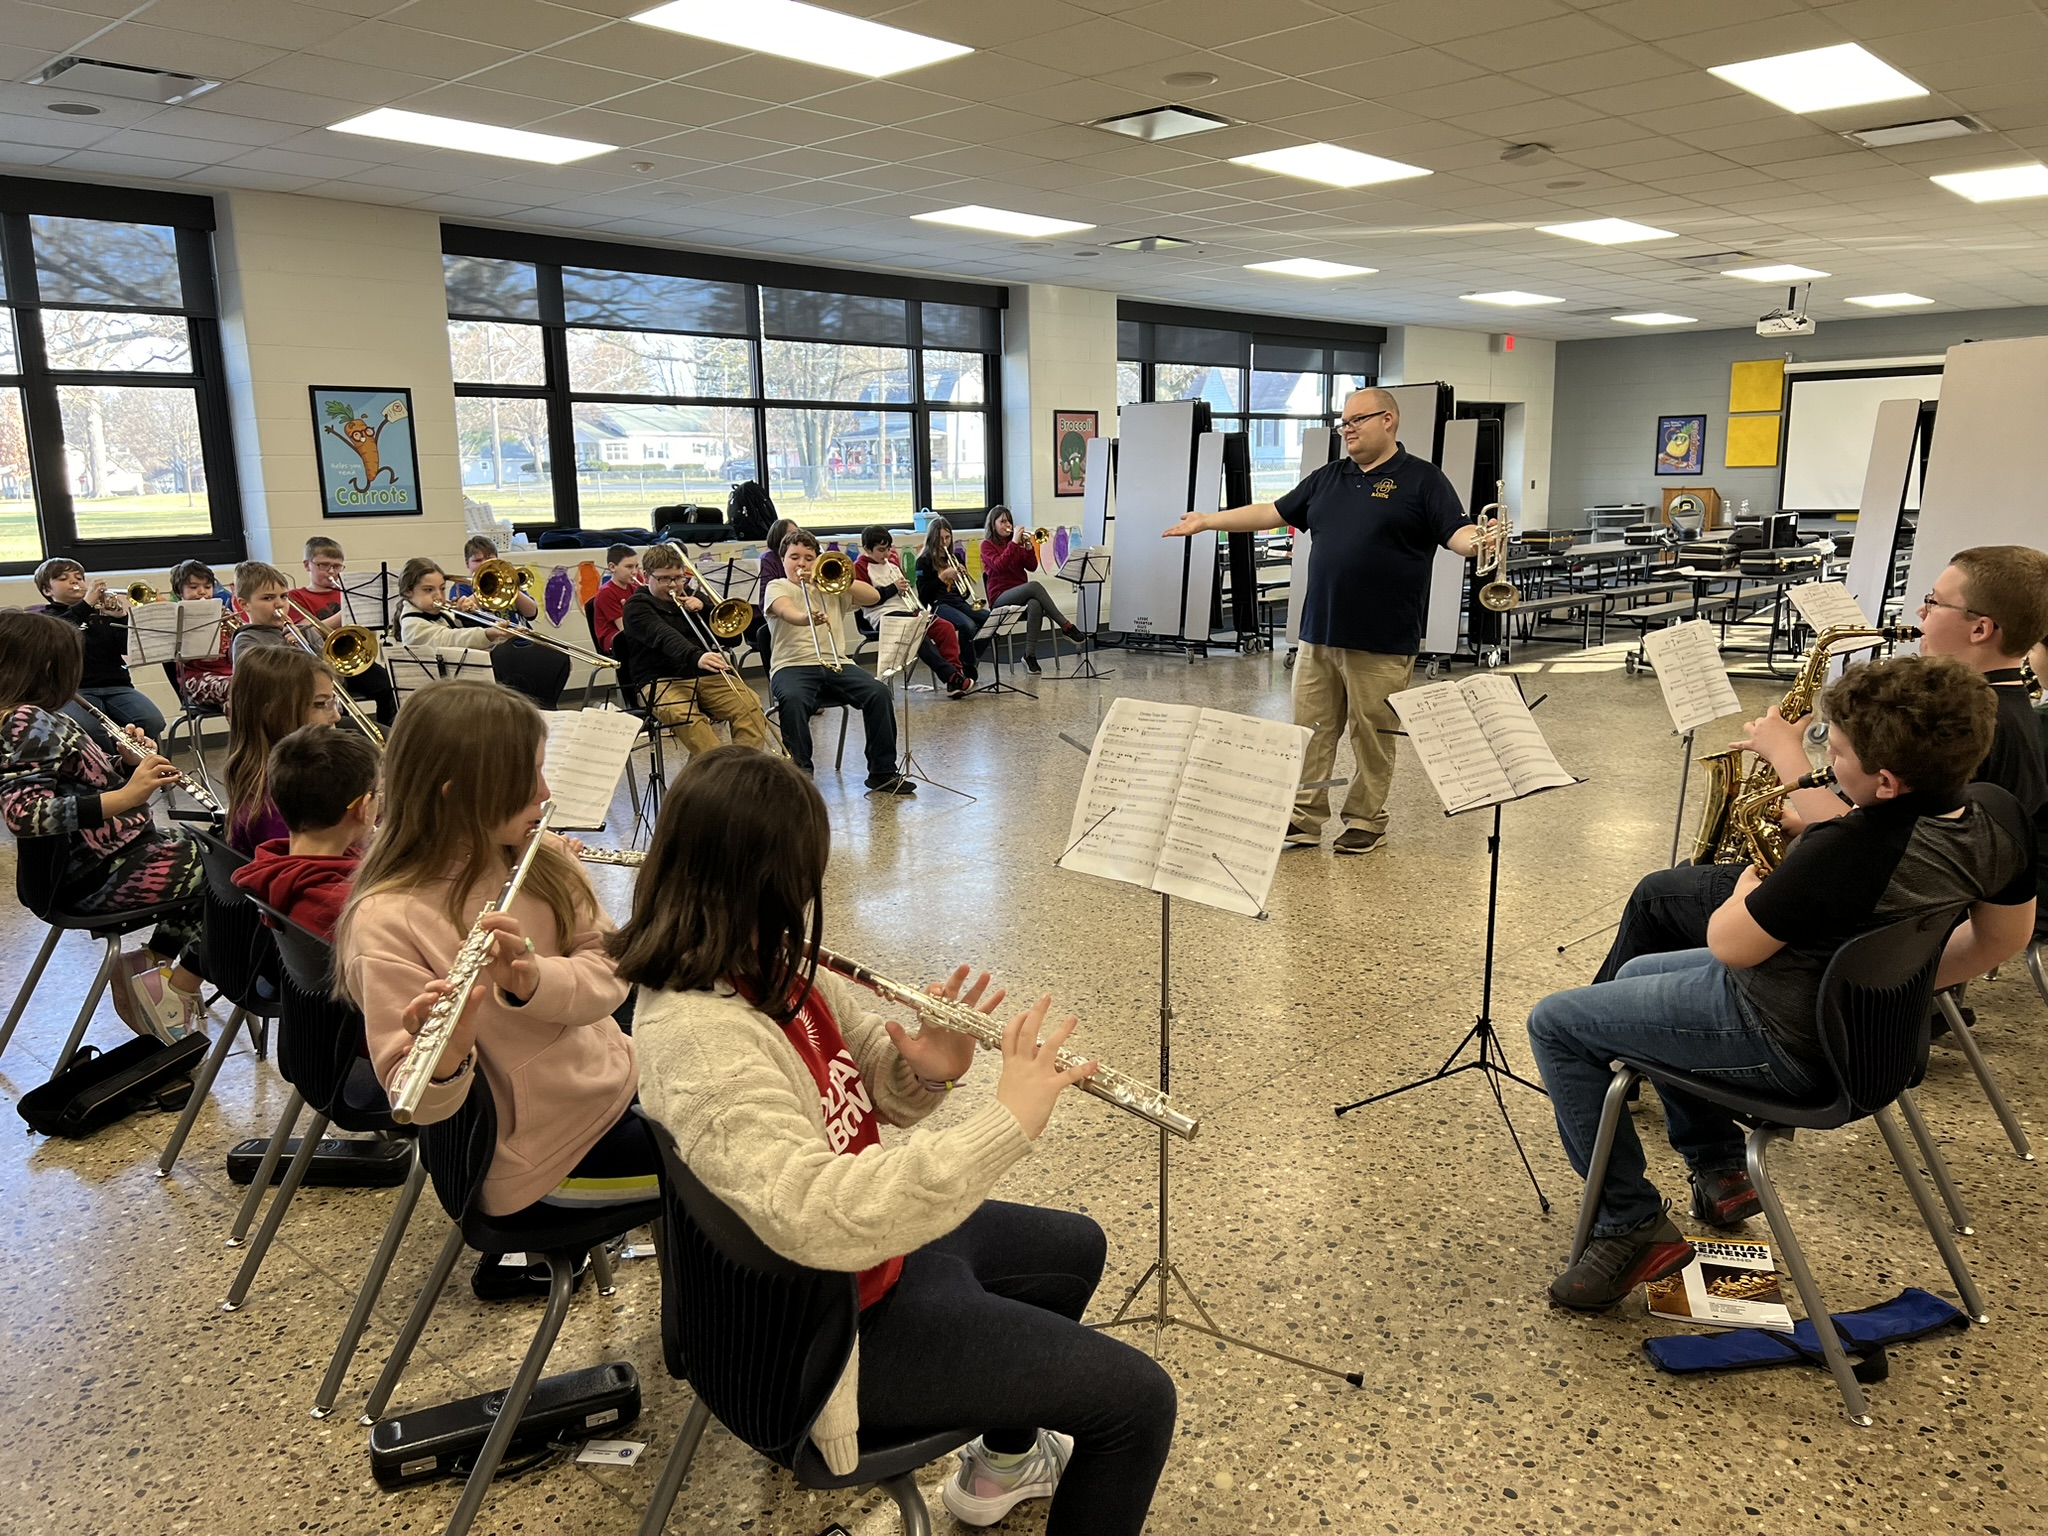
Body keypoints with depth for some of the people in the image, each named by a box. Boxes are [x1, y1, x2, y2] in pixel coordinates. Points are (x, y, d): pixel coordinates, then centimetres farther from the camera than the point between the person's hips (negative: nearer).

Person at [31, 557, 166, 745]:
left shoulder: (104, 612, 24)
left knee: (152, 722, -30)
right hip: (74, 690, -3)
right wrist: (87, 602, -13)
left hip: (117, 687, 3)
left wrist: (121, 617, -6)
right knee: (85, 728, -38)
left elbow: (127, 648, 9)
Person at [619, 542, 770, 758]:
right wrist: (696, 657, -40)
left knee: (750, 704, -24)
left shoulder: (689, 598, 22)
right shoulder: (637, 606, 1)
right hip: (661, 681, -5)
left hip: (707, 677, 5)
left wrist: (703, 608, -1)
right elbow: (665, 636, -20)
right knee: (685, 716, -39)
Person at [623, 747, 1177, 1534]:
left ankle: (1004, 1462, 50)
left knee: (1074, 1249, 29)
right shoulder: (700, 1039, -35)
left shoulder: (765, 970, -5)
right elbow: (817, 1218, -46)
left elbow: (873, 1081, 5)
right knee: (1137, 1400, -4)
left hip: (872, 1235, 10)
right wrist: (1006, 1120, -44)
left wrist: (928, 1070, -18)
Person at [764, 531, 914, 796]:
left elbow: (873, 597, 8)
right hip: (793, 665, -3)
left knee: (879, 691, -22)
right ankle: (799, 771, -21)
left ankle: (883, 772, -14)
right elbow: (785, 609, -15)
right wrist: (806, 618, -38)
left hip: (836, 663, 3)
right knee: (792, 698, -37)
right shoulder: (777, 587, 11)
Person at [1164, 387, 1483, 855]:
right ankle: (1304, 818, 16)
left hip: (1381, 640, -5)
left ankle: (1366, 821, 17)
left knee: (1372, 736, 4)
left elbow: (1457, 533, -9)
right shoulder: (1328, 479, 15)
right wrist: (1208, 521, 15)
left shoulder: (1422, 480, -1)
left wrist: (1477, 541, -32)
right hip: (1319, 633, 6)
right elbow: (1274, 512, 18)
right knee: (1310, 730, 7)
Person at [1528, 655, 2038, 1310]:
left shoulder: (1852, 852, -36)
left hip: (1785, 1041, -9)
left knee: (1555, 1024, 1)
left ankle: (1632, 1226, 4)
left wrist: (1749, 886, -2)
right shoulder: (1997, 813, -11)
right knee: (1637, 973, 29)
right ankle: (1719, 1170, 30)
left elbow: (1727, 945, -23)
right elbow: (2003, 938, 7)